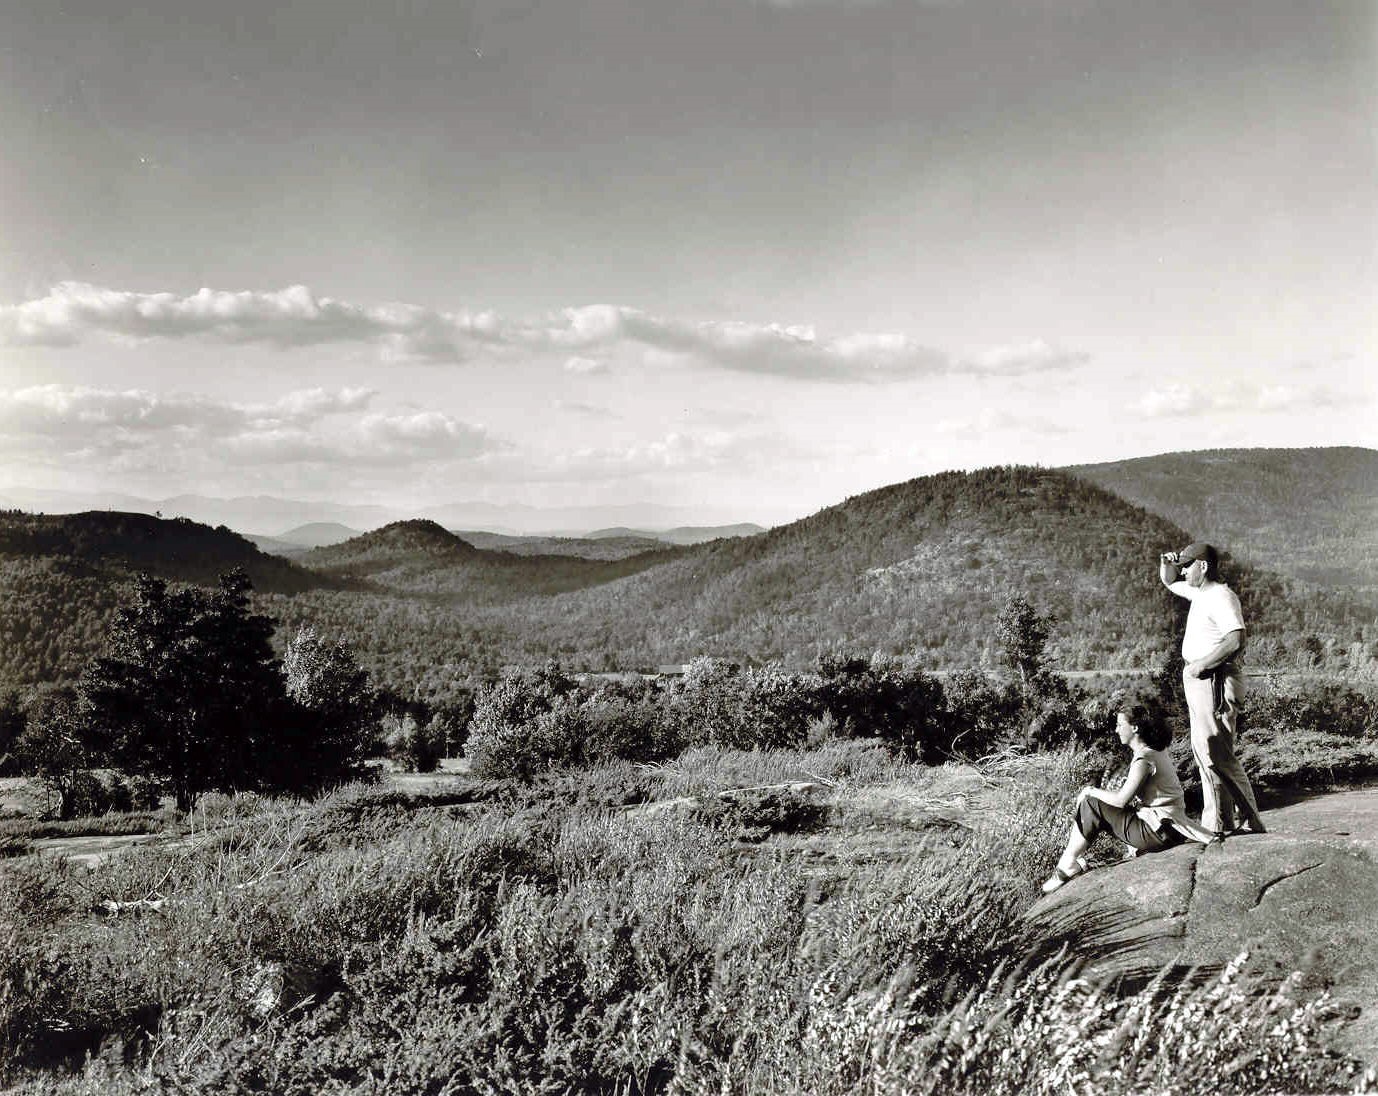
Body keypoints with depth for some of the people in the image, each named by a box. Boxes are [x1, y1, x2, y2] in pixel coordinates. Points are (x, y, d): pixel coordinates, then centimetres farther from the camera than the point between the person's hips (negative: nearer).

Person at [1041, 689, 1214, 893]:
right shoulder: (1155, 750, 10)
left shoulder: (1144, 758, -20)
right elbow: (1130, 795, 13)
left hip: (1159, 831, -10)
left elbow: (1121, 800, -18)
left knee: (1091, 805, -8)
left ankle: (1068, 867, 0)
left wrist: (1091, 791, -3)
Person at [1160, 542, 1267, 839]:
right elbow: (1170, 582, 32)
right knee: (1204, 753, 13)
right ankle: (1215, 824, 20)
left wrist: (1201, 664, -23)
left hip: (1215, 682, -10)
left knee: (1217, 756, -12)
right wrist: (1167, 563, 11)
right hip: (1198, 682, 10)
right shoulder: (1199, 592, 14)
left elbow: (1236, 640, -27)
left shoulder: (1222, 597, -16)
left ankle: (1252, 822, -8)